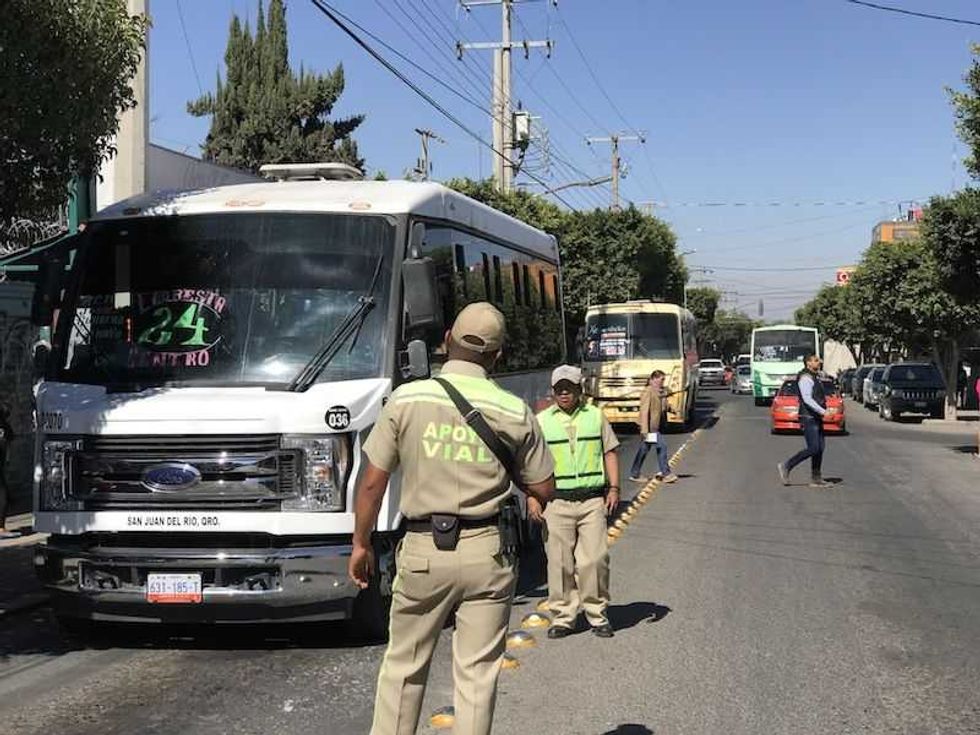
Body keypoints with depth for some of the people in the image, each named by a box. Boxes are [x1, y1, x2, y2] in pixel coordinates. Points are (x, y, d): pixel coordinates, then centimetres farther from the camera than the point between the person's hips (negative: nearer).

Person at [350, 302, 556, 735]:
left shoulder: (406, 398, -4)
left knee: (403, 666, 15)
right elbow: (544, 492, 4)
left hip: (422, 551, 0)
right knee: (477, 673, 8)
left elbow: (372, 482, -3)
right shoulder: (515, 411, -3)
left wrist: (361, 544, 9)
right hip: (486, 552, 0)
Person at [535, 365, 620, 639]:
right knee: (560, 562, 0)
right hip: (556, 501, 0)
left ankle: (597, 614, 11)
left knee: (594, 559, -3)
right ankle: (563, 617, 10)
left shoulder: (596, 416, 11)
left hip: (592, 499, 1)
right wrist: (532, 496, -3)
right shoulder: (541, 421, 7)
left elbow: (609, 452, 14)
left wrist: (614, 487, 4)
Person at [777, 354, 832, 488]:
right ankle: (786, 467, -4)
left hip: (816, 418, 10)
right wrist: (823, 411, -25)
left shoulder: (814, 378, 19)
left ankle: (816, 479, 10)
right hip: (809, 418, -10)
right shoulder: (805, 378, -13)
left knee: (819, 449, 7)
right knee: (812, 449, -13)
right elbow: (807, 399, -22)